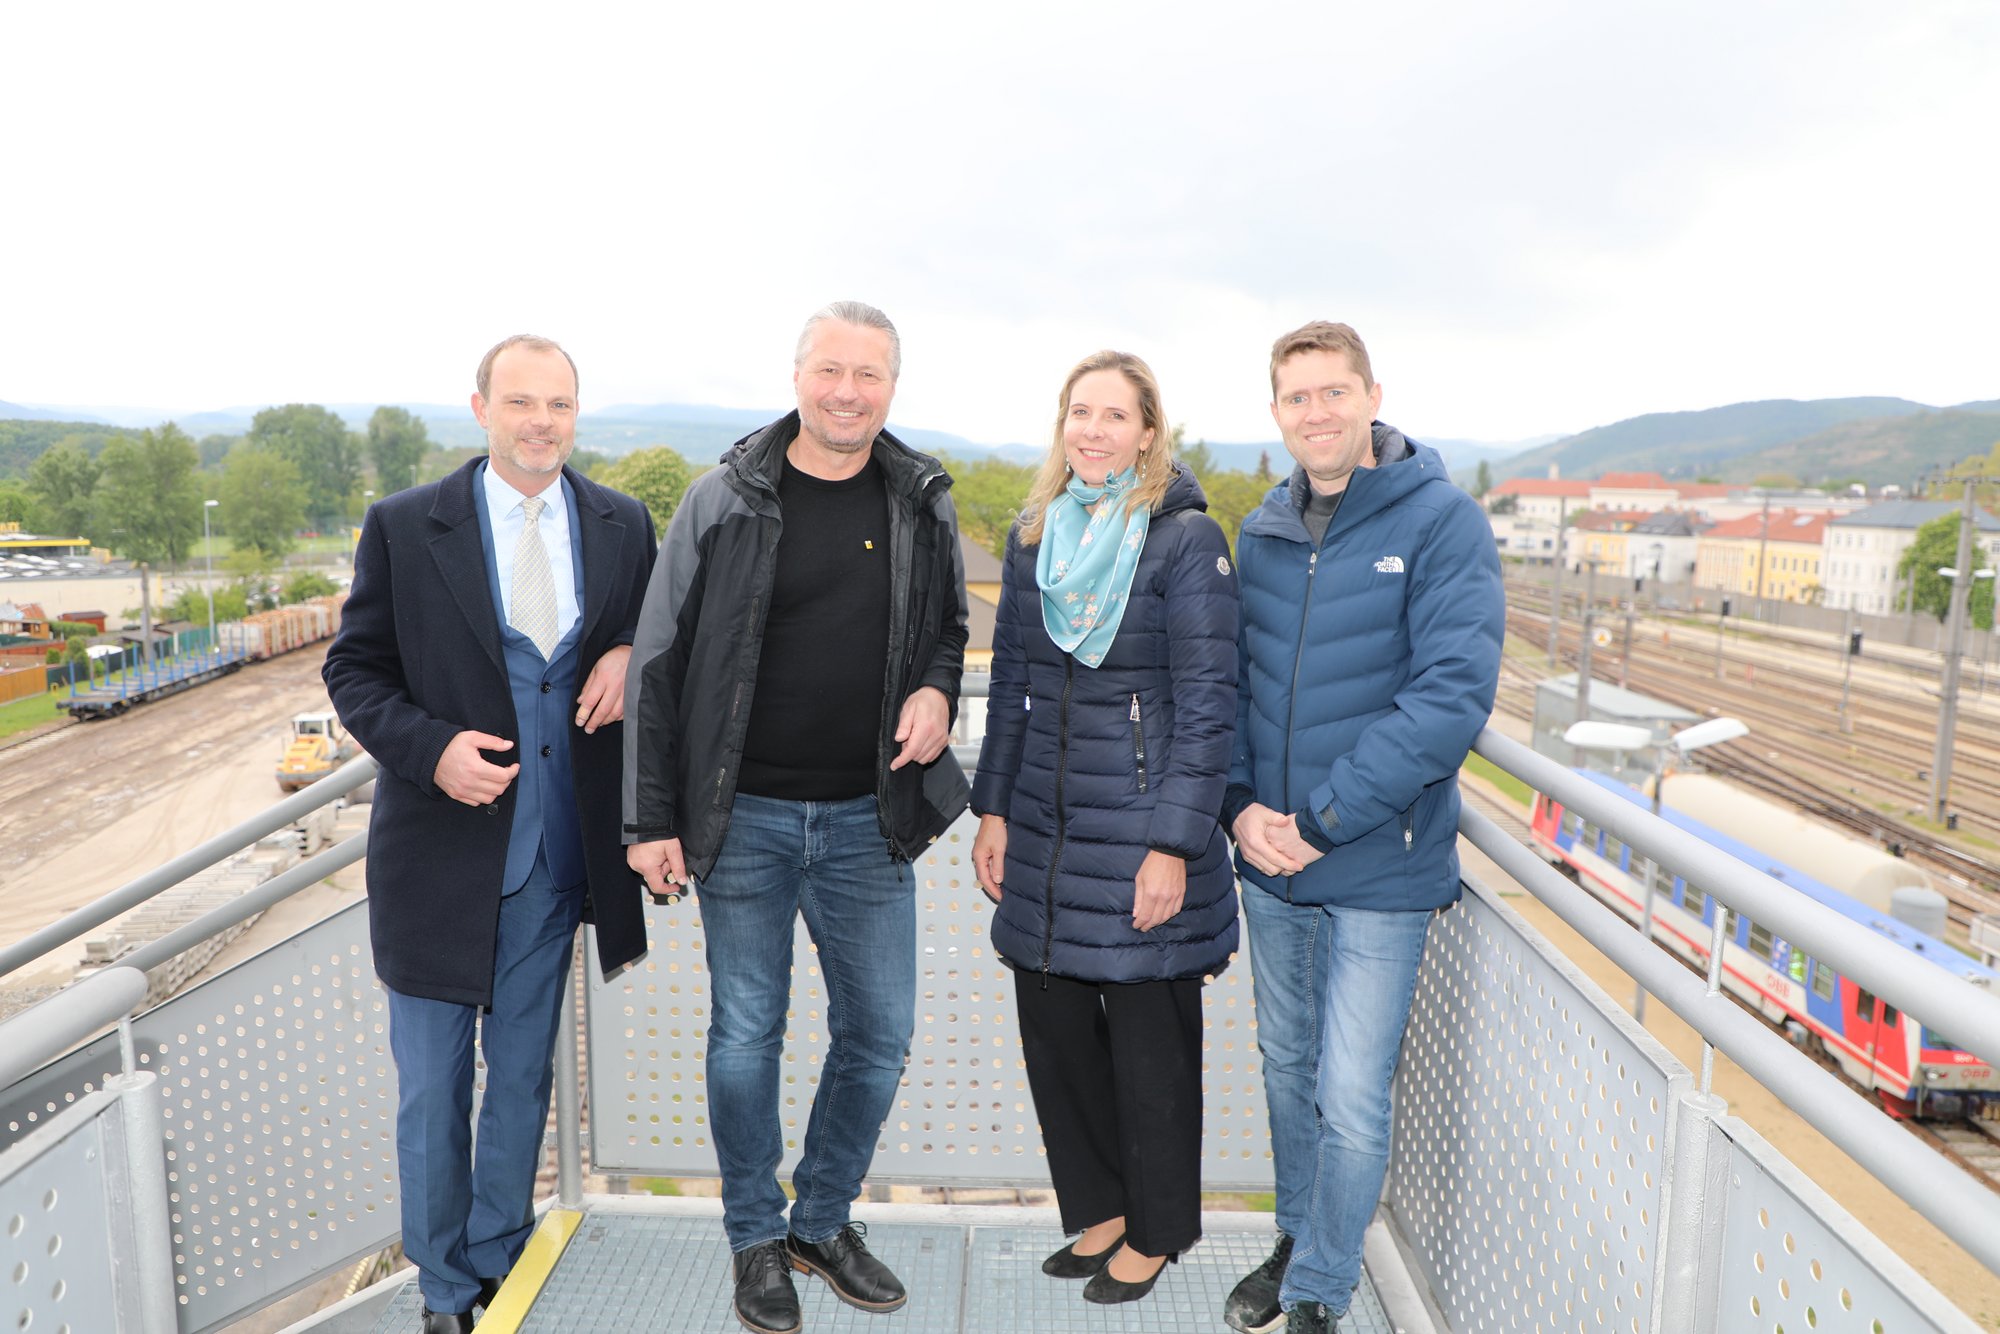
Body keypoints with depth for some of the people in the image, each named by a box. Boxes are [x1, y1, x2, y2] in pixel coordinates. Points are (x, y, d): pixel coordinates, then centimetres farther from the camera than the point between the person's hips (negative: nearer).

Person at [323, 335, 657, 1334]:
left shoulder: (623, 525, 1)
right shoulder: (403, 526, -5)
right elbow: (354, 669, 0)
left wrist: (630, 653, -11)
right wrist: (430, 748, -18)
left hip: (554, 857, 2)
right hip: (439, 855, -2)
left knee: (523, 1079, 17)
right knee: (432, 1090, 11)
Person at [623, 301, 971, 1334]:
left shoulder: (922, 504, 3)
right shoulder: (725, 501, -4)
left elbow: (950, 626, 17)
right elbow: (658, 664, -2)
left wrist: (936, 688, -7)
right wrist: (651, 819, -5)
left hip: (869, 819, 3)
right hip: (744, 817, -2)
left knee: (879, 1034, 10)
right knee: (746, 1035, 10)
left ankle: (824, 1220, 33)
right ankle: (757, 1238, 31)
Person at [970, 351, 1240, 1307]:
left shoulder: (1187, 539, -8)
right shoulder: (1033, 536, 9)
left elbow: (1207, 701, -10)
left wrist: (1174, 843, -15)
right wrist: (994, 808, 9)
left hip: (1138, 828, -5)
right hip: (1044, 833, 5)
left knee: (1148, 1041, 7)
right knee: (1054, 1029, 12)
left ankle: (1155, 1233, 29)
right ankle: (1099, 1208, 34)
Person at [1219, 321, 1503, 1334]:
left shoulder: (1442, 522, -11)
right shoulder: (1262, 533, 5)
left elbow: (1454, 696, -19)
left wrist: (1322, 821, -19)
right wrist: (1239, 804, -7)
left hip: (1380, 869, -5)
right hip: (1269, 866, 5)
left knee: (1352, 1098, 3)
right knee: (1287, 1070, 19)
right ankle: (1298, 1241, 42)